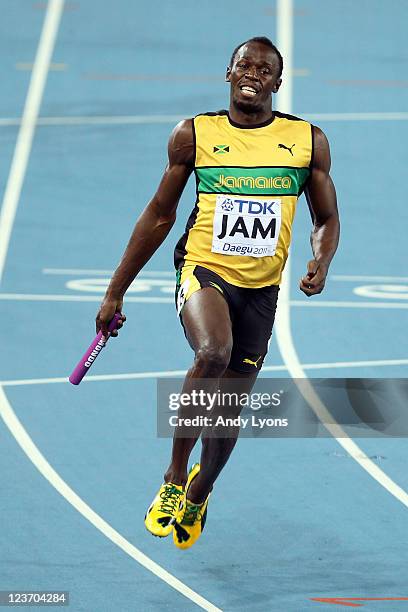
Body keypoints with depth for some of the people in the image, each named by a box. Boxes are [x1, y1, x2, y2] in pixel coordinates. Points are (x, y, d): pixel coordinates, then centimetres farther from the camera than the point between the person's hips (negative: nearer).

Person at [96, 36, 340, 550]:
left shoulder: (309, 141, 2)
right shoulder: (193, 135, 0)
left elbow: (326, 219, 12)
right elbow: (160, 214, 8)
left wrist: (320, 265, -11)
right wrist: (115, 291, 9)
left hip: (261, 290, 2)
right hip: (203, 272, -2)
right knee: (214, 354, -32)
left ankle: (197, 497, 35)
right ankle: (174, 478, -15)